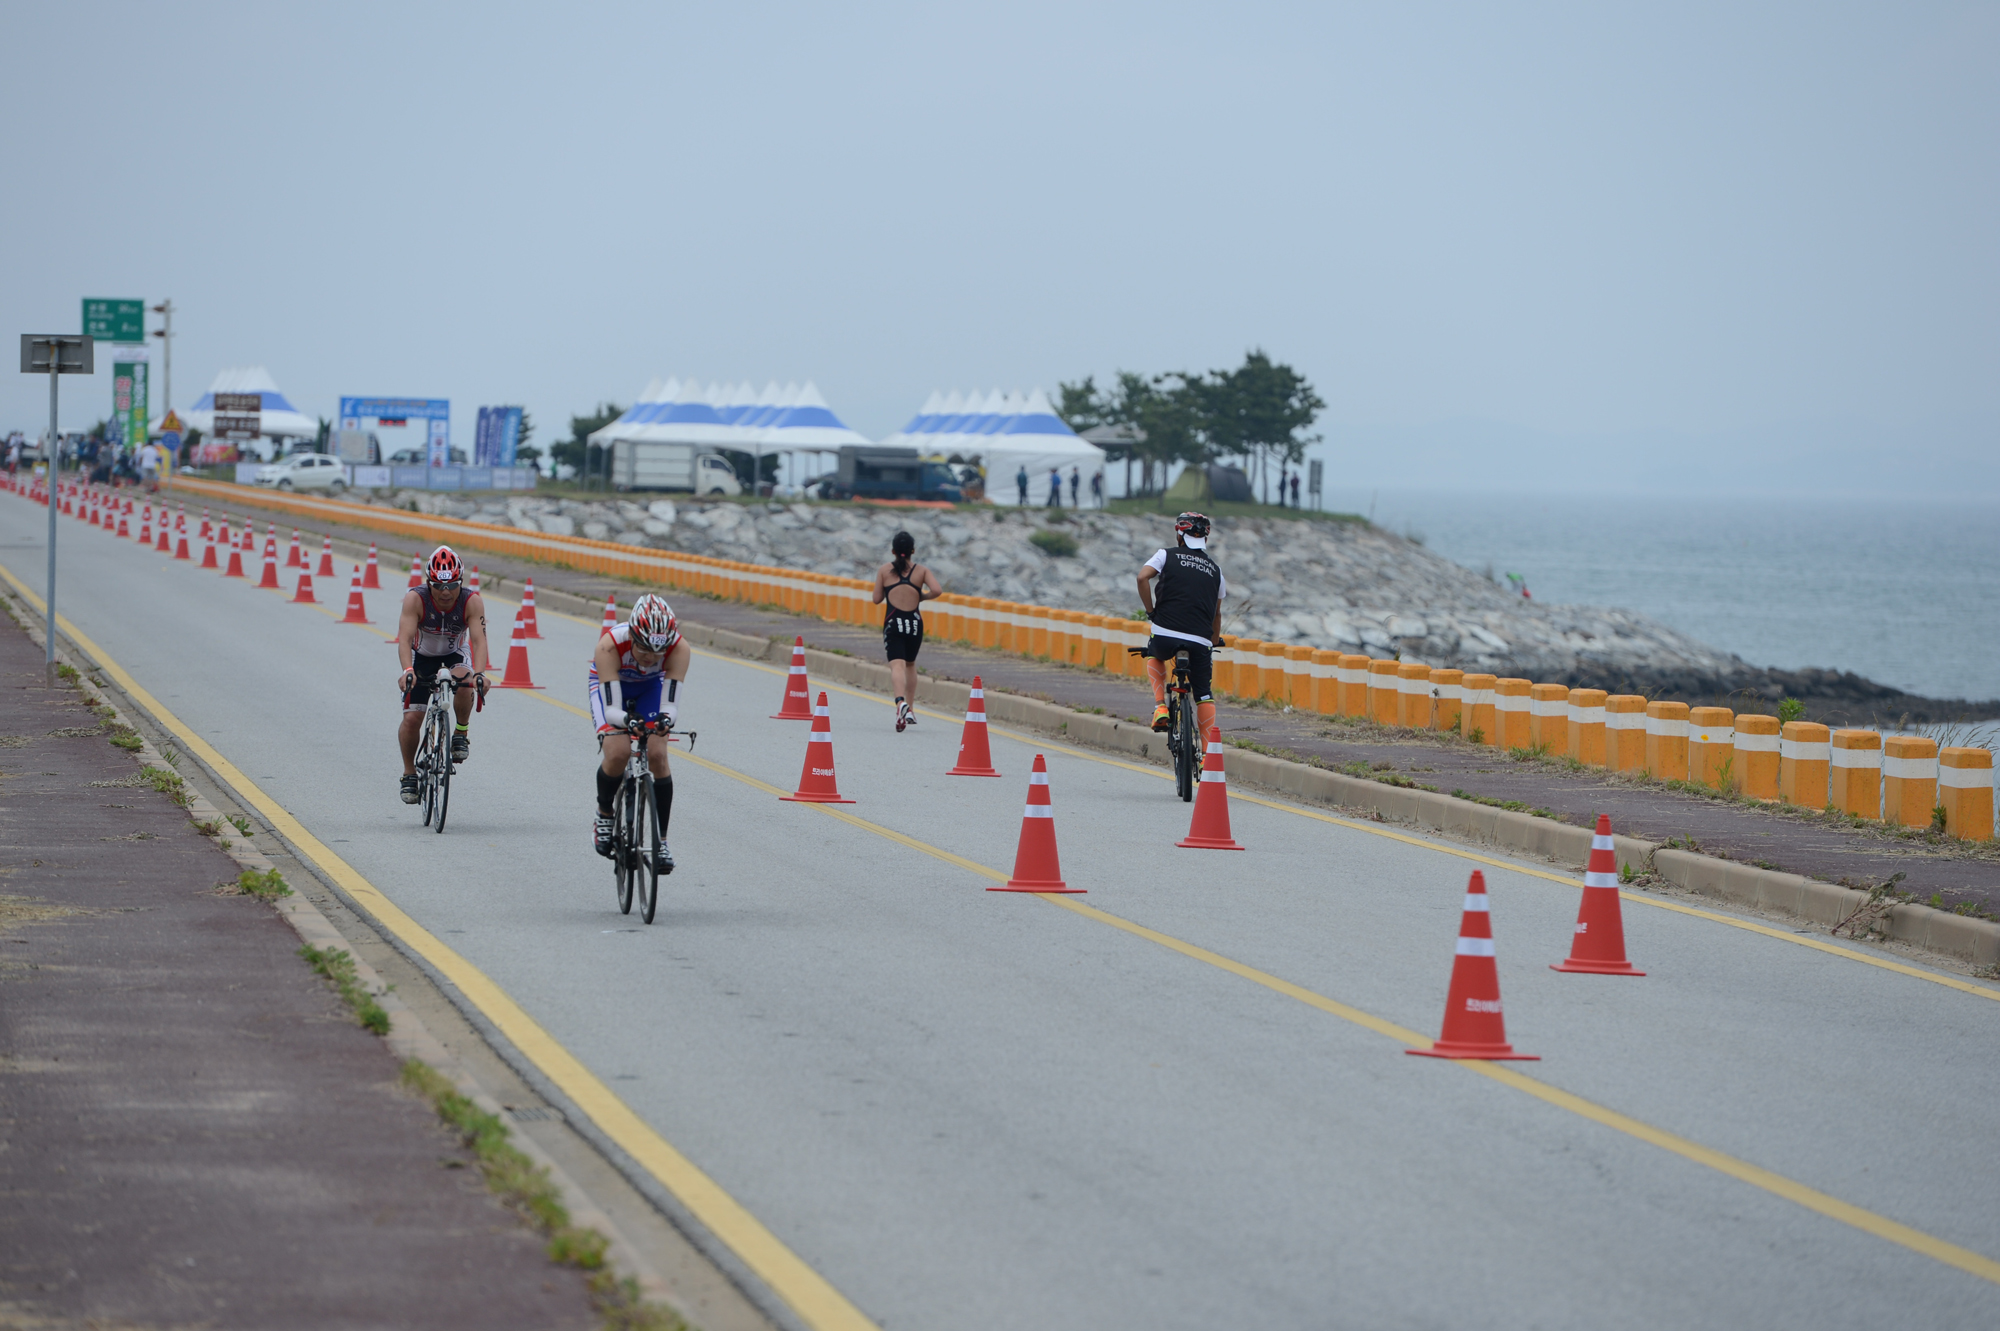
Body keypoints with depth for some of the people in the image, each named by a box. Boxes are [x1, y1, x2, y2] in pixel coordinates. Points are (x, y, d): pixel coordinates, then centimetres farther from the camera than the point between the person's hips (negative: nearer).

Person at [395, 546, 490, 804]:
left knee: (464, 682, -35)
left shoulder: (472, 602, -28)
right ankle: (409, 773, 12)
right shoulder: (415, 599, -30)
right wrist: (407, 671, -55)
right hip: (423, 656, 0)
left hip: (456, 654, 0)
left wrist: (479, 673, -53)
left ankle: (461, 734, -10)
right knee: (411, 718, -11)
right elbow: (405, 638, -38)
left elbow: (479, 639, -36)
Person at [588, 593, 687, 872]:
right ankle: (604, 816, 5)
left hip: (651, 686, 2)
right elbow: (611, 707, -43)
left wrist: (665, 719, -60)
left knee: (657, 755, -17)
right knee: (618, 753, -24)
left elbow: (671, 703, -37)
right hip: (610, 684, -2)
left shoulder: (679, 648, -34)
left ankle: (661, 840, -4)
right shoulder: (610, 644, -40)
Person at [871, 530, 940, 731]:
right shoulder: (921, 571, 5)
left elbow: (877, 599, 5)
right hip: (915, 623, 2)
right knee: (910, 664, 22)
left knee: (897, 665, -15)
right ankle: (910, 710, 22)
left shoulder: (884, 570, 3)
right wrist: (922, 597, 9)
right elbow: (937, 590, -10)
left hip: (893, 623, -2)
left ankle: (901, 701, -41)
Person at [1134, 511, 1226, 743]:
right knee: (1204, 694, 13)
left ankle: (1160, 706, 13)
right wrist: (1214, 643, 37)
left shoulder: (1167, 556, 10)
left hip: (1166, 634, -1)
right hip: (1201, 641, 1)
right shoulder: (1215, 570, 19)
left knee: (1154, 655, 33)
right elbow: (1217, 613, 25)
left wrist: (1151, 611, 5)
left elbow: (1143, 577, -7)